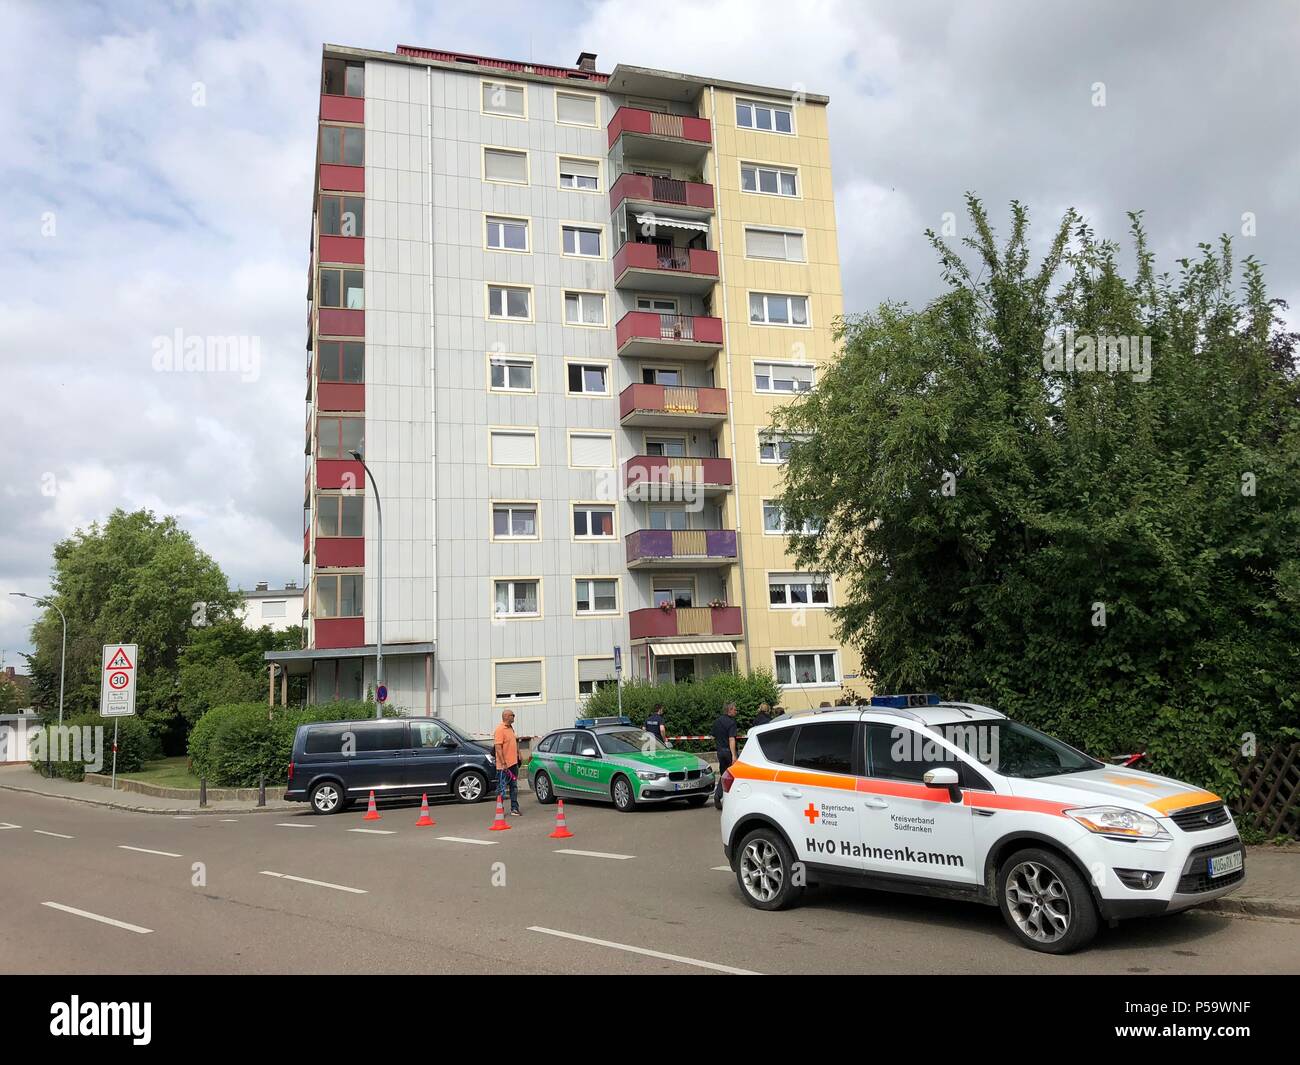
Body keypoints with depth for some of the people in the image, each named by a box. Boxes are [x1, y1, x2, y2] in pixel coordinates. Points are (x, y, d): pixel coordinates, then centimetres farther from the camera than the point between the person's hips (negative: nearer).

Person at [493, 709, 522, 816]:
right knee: (502, 788, -1)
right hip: (504, 766, -9)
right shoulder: (500, 730, -16)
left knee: (514, 787, 13)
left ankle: (514, 808, 20)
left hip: (513, 763, 9)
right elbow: (498, 747, -21)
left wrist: (518, 755, 20)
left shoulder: (511, 728, 13)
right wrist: (503, 763, -24)